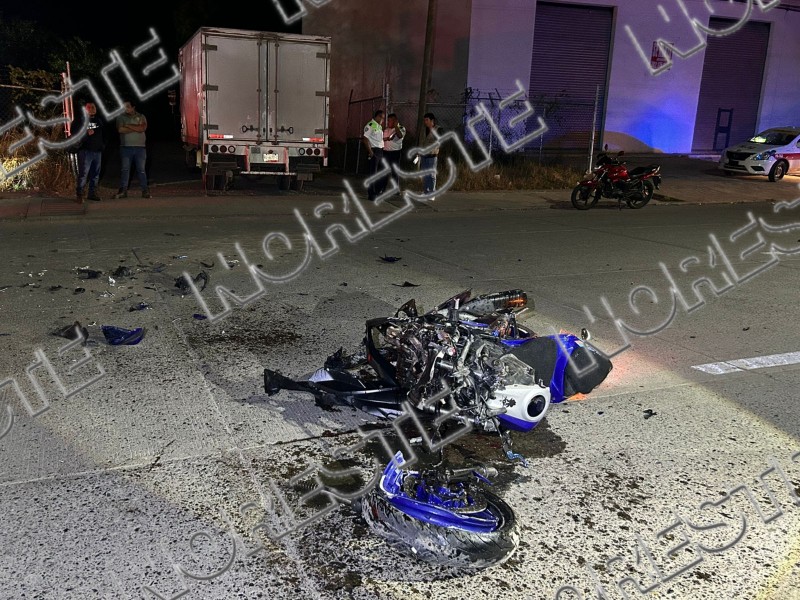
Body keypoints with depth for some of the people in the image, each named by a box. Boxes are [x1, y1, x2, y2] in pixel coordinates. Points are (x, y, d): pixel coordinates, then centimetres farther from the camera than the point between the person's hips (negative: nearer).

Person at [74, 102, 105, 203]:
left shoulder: (99, 121, 17)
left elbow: (103, 135, 27)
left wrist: (103, 145, 14)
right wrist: (87, 134, -22)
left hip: (98, 152, 6)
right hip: (85, 151, -6)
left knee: (95, 174, 8)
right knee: (83, 174, -10)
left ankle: (92, 193, 16)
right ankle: (79, 195, -8)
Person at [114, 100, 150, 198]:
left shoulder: (141, 117, 7)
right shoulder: (121, 117, 7)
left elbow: (143, 128, -10)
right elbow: (120, 129, -9)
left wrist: (128, 126, -9)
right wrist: (136, 128, -9)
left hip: (140, 147, 0)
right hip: (126, 147, 0)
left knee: (141, 170, 2)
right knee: (125, 169, -1)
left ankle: (145, 191, 4)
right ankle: (123, 191, 0)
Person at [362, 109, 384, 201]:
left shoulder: (380, 126, 17)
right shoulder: (370, 125, -10)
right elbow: (365, 138, -16)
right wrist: (370, 151, -22)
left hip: (380, 151, 9)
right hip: (374, 151, -9)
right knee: (373, 173, -7)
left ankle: (377, 192, 22)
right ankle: (371, 194, -3)